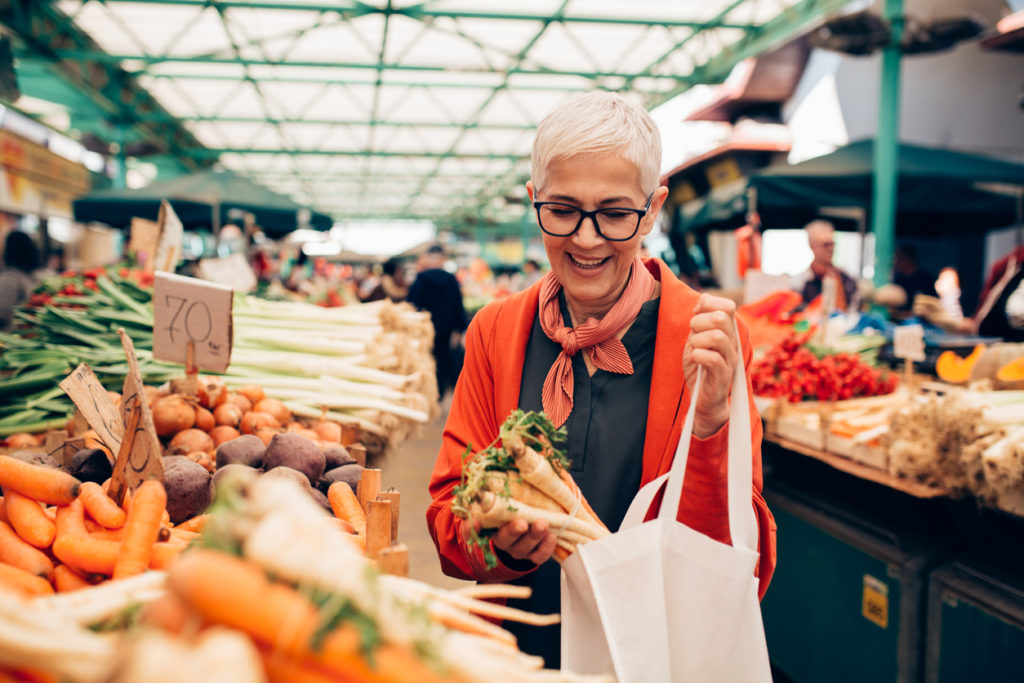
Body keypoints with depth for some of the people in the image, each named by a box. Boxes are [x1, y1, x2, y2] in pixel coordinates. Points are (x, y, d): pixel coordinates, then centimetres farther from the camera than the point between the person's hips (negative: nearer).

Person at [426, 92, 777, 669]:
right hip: (517, 650, 3)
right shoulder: (495, 332, -2)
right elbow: (449, 514, -1)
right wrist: (501, 541, -20)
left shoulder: (708, 339, -10)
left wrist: (711, 423, -27)